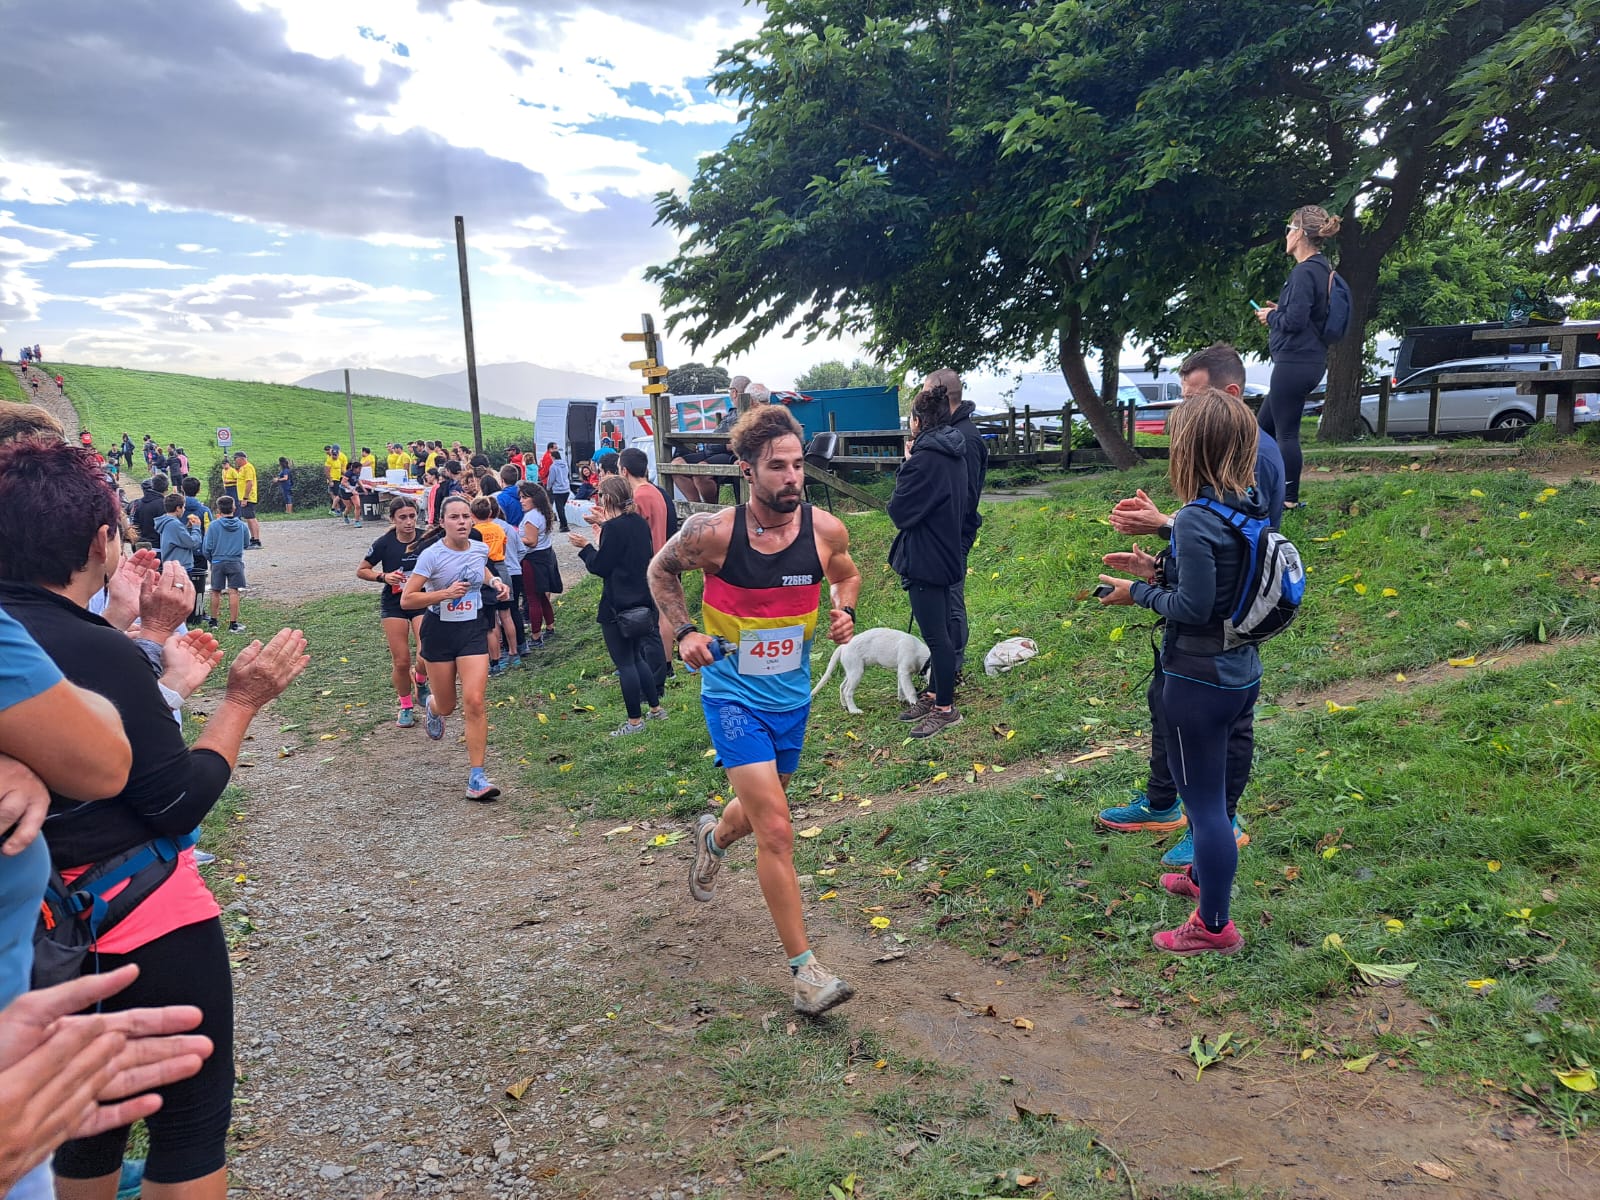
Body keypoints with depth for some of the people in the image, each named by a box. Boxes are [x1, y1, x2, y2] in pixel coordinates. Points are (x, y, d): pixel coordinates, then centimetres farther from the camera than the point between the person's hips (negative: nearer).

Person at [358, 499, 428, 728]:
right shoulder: (385, 543, -9)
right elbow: (361, 571, 2)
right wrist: (383, 576, -14)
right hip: (393, 604, 0)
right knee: (401, 662, 0)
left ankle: (420, 681, 21)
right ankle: (406, 707, 23)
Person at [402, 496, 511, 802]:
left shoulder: (481, 549, -1)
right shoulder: (431, 556, -15)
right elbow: (406, 600, -16)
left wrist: (494, 581, 5)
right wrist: (445, 593, -26)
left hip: (473, 630, 2)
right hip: (439, 631, -2)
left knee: (474, 702, -12)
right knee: (447, 706, 11)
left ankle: (476, 778, -8)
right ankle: (432, 706, 53)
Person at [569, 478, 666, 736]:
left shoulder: (613, 528, -18)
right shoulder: (639, 523, 6)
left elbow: (601, 567, -15)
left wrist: (584, 547, 0)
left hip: (617, 606, -9)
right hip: (641, 601, 9)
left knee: (624, 662, 1)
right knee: (636, 657, 21)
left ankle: (635, 720, 8)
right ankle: (655, 708, 27)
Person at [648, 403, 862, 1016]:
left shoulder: (826, 529, -11)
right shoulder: (713, 533, -19)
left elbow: (846, 575, 12)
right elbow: (661, 569, 2)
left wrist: (844, 610, -8)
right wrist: (685, 631, -11)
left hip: (792, 695, 5)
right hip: (733, 696, -4)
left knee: (761, 809, 24)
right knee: (776, 828, -13)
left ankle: (714, 836, 61)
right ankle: (804, 968, 0)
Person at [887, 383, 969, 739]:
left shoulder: (925, 459, -22)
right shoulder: (953, 455, 7)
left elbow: (898, 512, -18)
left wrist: (906, 463, -8)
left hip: (924, 559, -10)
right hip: (946, 551, 10)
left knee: (936, 634, -1)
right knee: (942, 629, 18)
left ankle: (945, 708, 9)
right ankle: (935, 695, 31)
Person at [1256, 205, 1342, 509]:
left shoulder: (1305, 272, -17)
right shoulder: (1322, 269, 14)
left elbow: (1294, 321, -23)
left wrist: (1271, 316, -5)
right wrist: (1279, 310, 11)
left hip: (1295, 362, -10)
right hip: (1310, 360, 10)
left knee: (1286, 431, -3)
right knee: (1265, 426, 17)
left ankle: (1289, 498, 3)